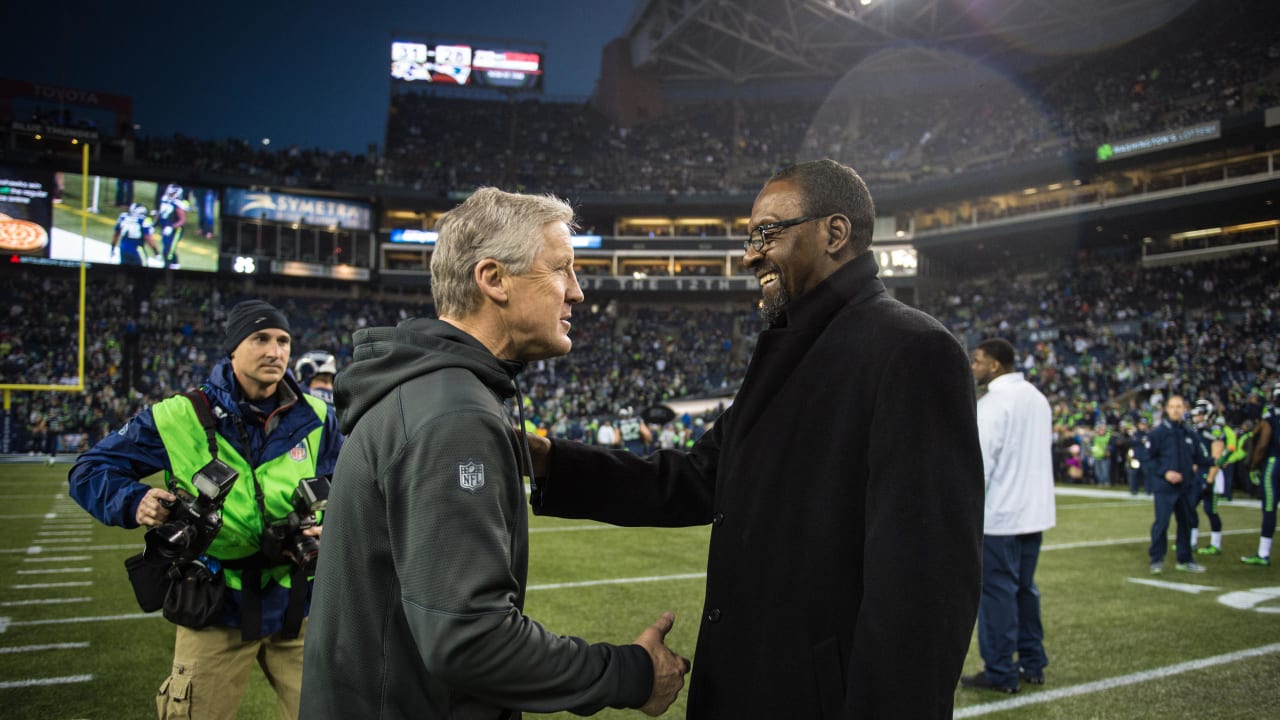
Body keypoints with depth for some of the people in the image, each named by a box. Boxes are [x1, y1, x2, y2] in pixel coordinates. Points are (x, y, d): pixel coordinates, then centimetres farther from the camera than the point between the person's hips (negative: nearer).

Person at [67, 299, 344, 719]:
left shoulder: (314, 419, -1)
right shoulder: (180, 417, -8)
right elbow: (90, 470, -1)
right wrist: (134, 503, -21)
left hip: (297, 608, 2)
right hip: (216, 611, -2)